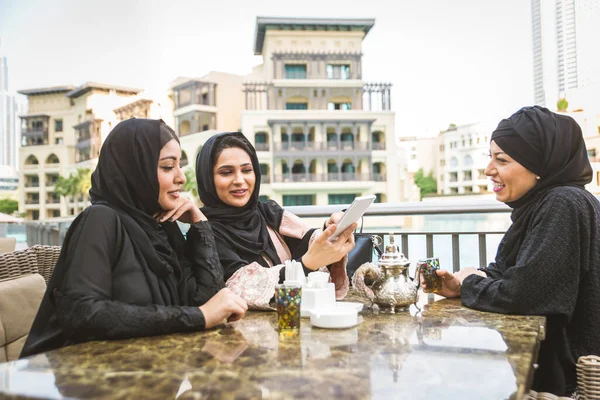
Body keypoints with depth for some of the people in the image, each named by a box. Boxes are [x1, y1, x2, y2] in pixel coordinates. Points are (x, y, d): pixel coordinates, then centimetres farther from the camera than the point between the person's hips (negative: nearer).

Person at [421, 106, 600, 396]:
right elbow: (504, 271, 8)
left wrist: (470, 283, -10)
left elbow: (520, 293, -30)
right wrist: (460, 286, -11)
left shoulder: (564, 206, -25)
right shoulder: (539, 203, 4)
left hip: (567, 369, -8)